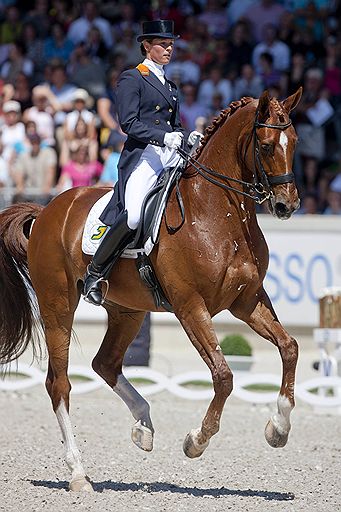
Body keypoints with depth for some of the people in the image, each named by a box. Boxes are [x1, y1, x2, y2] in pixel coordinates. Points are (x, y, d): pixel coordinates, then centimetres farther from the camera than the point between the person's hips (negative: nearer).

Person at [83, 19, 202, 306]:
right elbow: (129, 123, -8)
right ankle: (95, 275, -14)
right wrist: (165, 137, -20)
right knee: (133, 217, -28)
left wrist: (187, 137, 5)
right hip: (143, 156, -7)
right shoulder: (132, 79, 3)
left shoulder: (169, 85, 26)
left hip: (171, 157, 8)